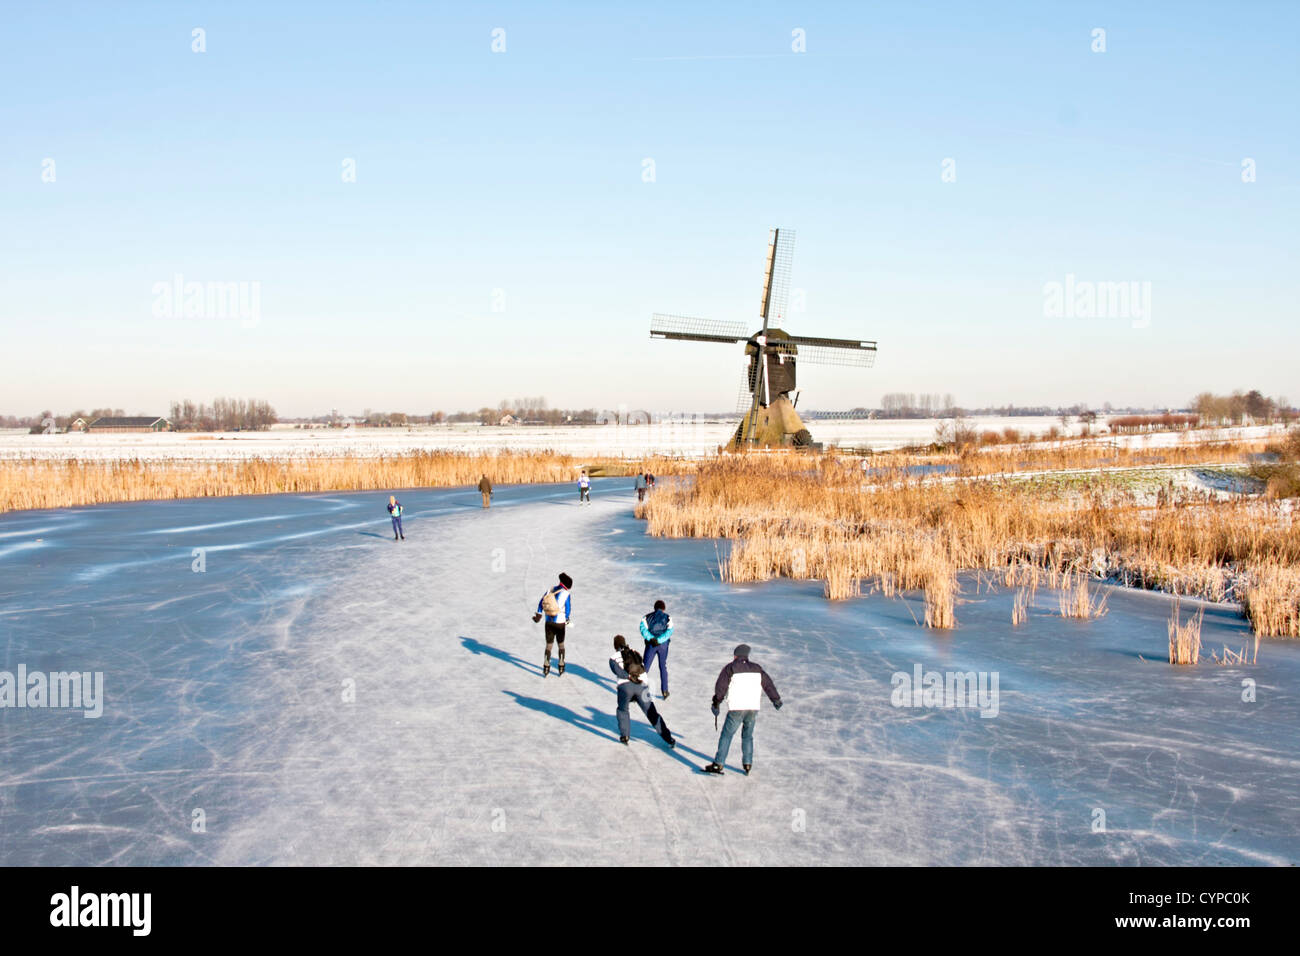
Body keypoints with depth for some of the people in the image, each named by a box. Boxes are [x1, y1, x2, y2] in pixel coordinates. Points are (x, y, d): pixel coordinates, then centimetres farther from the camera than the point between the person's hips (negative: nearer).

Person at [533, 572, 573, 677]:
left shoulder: (550, 590, 0)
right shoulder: (565, 594, -14)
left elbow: (541, 602, 5)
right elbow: (568, 608, -12)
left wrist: (538, 615, 12)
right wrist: (567, 620, 4)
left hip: (549, 622, 3)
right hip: (560, 623, -3)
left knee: (548, 645, 11)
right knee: (561, 644, 14)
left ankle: (546, 668, 10)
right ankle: (561, 668, 18)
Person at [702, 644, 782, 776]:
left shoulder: (730, 668, 2)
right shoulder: (757, 668, 15)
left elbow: (721, 686, -4)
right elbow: (768, 684, 21)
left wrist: (716, 703, 0)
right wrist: (776, 699, 32)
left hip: (736, 708, -4)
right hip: (753, 708, 4)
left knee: (726, 735, 0)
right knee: (747, 736, 19)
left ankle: (718, 764, -5)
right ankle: (747, 764, 15)